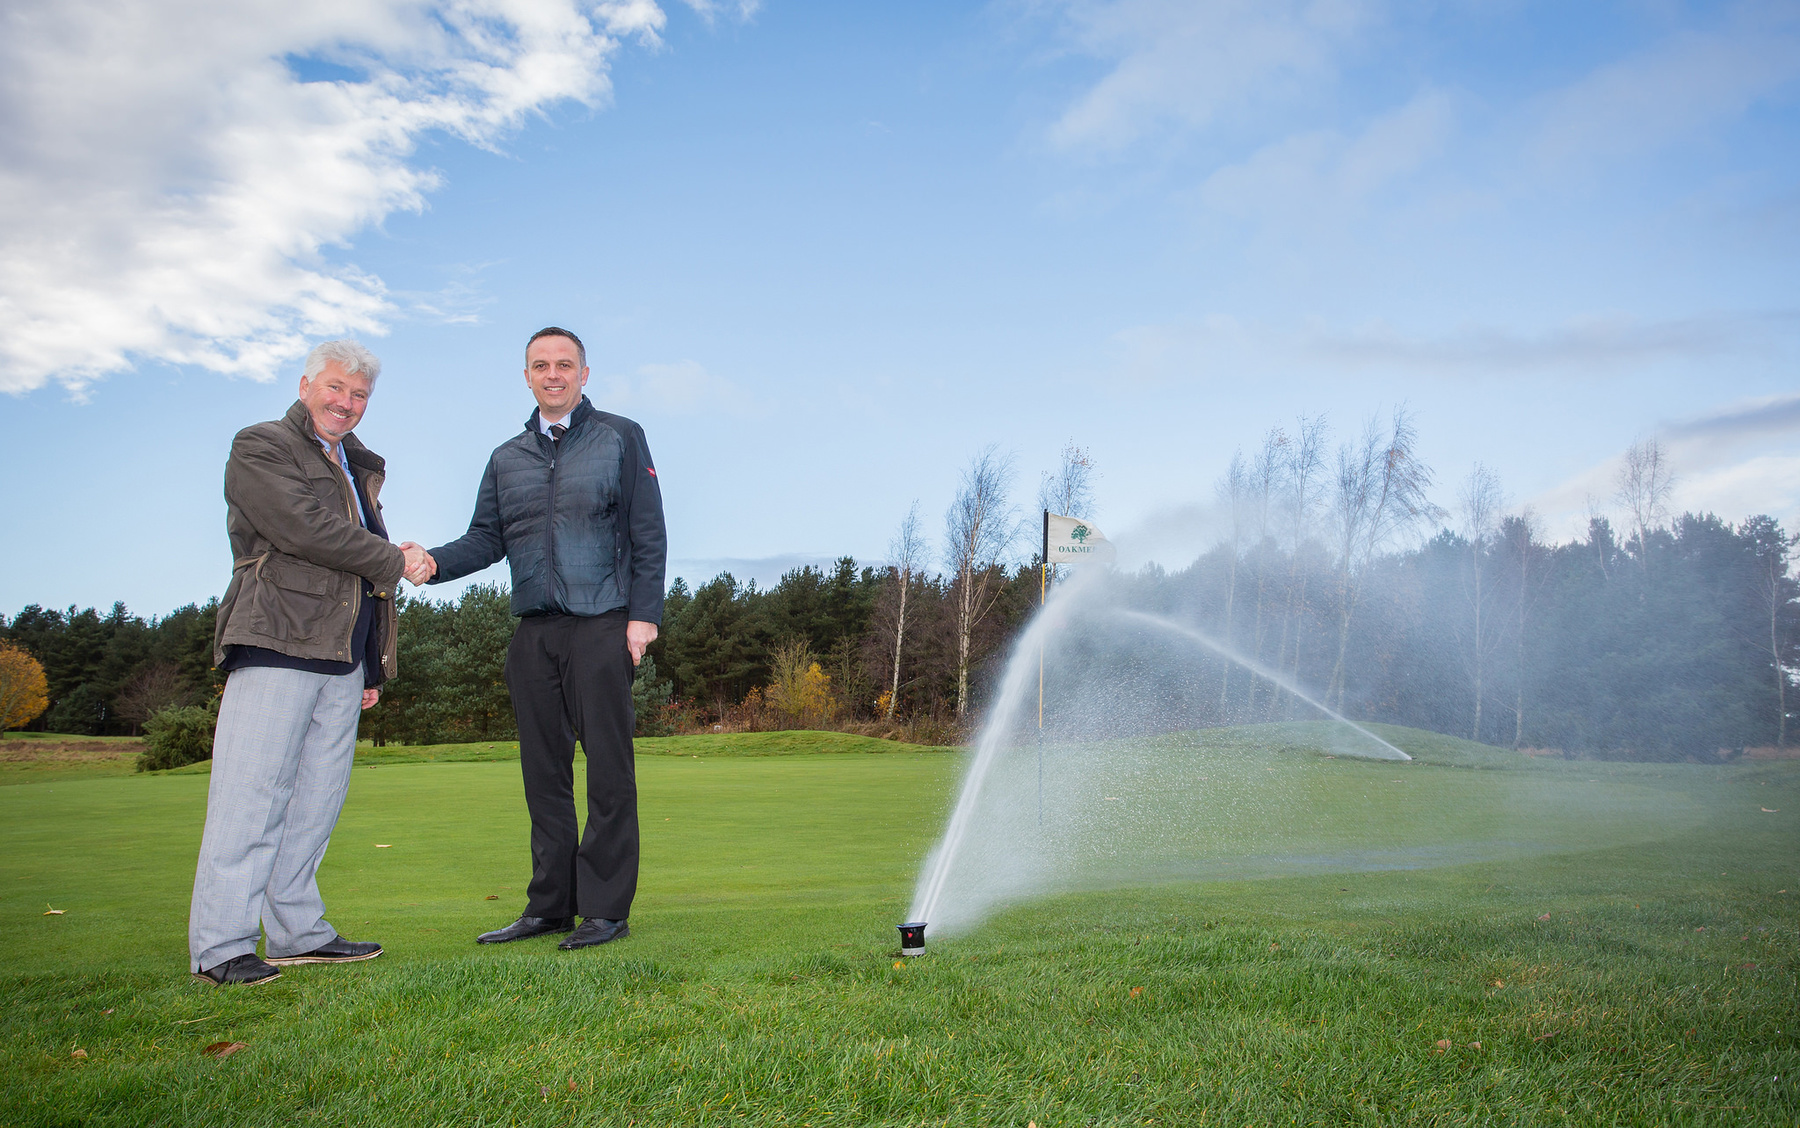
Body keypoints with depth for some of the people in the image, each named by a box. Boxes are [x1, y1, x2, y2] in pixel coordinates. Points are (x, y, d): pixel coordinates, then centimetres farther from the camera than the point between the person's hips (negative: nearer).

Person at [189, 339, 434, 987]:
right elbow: (304, 529, -14)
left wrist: (372, 666, 21)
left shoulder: (357, 470, 25)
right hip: (278, 642, -7)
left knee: (316, 796, 7)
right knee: (253, 794, -8)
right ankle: (219, 948, -5)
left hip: (343, 655, 7)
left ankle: (297, 933, 13)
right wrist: (394, 562, -3)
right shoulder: (260, 448, 2)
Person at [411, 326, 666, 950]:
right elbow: (486, 539, 11)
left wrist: (643, 614, -8)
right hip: (533, 630, 5)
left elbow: (648, 533, 1)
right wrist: (434, 561, -9)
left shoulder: (620, 437, 6)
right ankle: (550, 904, 16)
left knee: (607, 768, -4)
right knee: (544, 771, 7)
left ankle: (605, 909, 1)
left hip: (600, 626, -5)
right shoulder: (507, 457, 19)